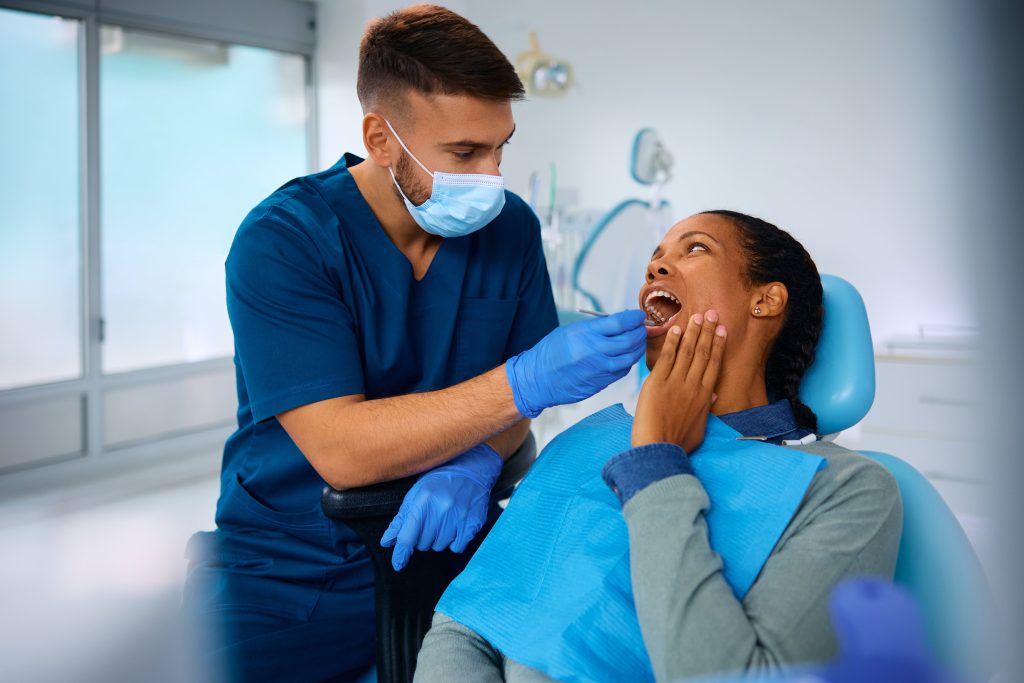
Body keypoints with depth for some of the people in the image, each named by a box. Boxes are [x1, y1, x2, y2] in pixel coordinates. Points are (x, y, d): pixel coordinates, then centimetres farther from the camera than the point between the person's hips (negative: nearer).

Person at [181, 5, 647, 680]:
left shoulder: (511, 227, -1)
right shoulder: (281, 240, -16)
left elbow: (508, 399, 5)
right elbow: (340, 451, -24)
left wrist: (474, 464, -19)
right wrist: (528, 382, -32)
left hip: (436, 548, 3)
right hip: (291, 570, -3)